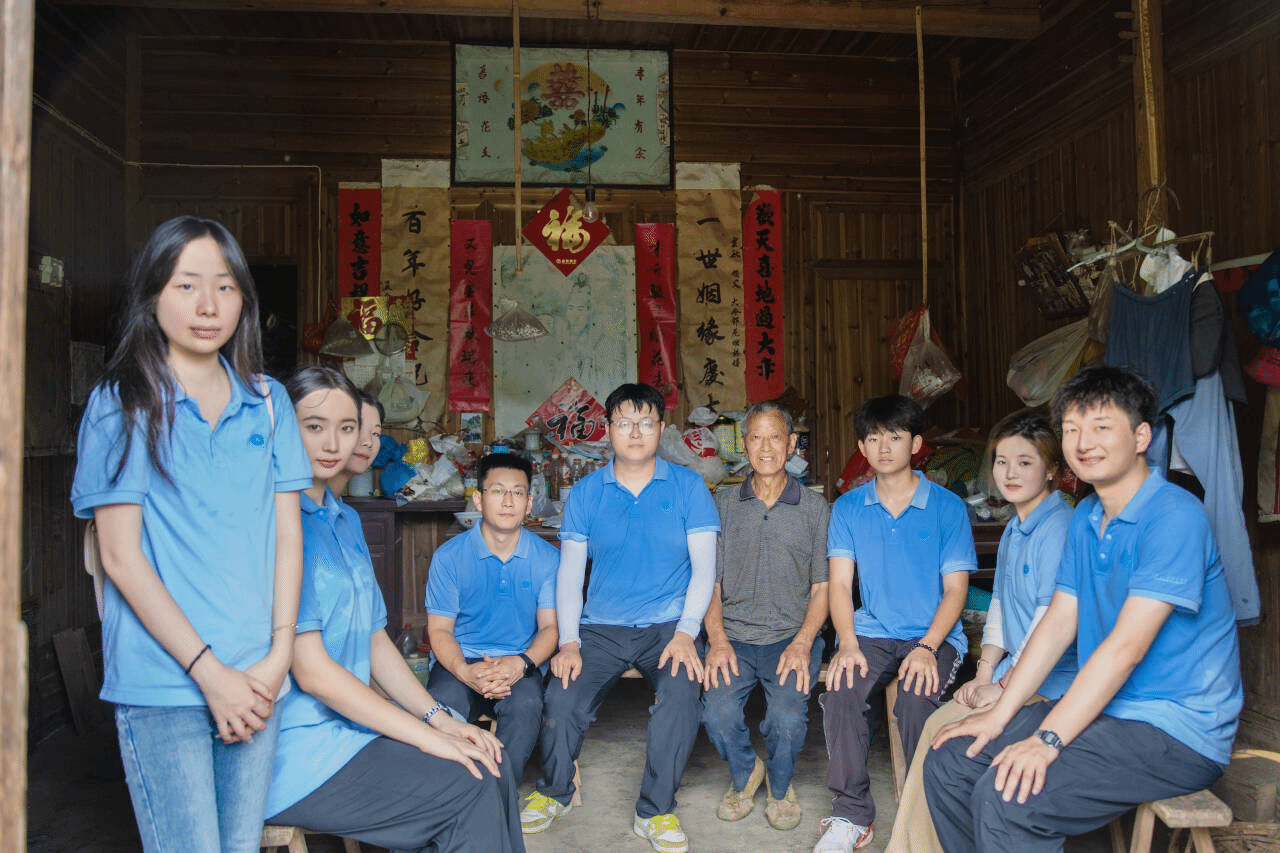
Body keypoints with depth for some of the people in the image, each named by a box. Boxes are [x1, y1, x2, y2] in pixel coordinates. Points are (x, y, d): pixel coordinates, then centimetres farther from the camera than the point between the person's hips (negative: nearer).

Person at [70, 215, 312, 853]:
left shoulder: (267, 401, 8)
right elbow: (121, 556, -7)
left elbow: (287, 533, 6)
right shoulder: (122, 405, -2)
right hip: (162, 684, -3)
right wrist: (210, 671, -11)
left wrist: (279, 656, -4)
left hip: (256, 680, 4)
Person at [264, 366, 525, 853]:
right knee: (469, 792, -15)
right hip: (292, 753, -8)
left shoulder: (346, 521, 13)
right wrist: (425, 735, -15)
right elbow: (311, 670, -20)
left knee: (492, 766, -5)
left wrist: (438, 718, 3)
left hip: (349, 720, 8)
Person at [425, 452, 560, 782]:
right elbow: (439, 630, 0)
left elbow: (550, 626, 2)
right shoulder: (448, 556, 1)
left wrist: (523, 663, -20)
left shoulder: (547, 558, 4)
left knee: (526, 705, -33)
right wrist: (465, 671, -21)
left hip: (519, 664, 0)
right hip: (460, 662, 0)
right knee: (443, 705, -32)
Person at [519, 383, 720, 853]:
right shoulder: (586, 492, 7)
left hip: (667, 625, -1)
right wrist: (568, 642, -7)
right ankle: (553, 792, 11)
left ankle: (656, 811, -6)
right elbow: (569, 571, 6)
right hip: (601, 626, 2)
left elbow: (704, 567, -1)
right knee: (561, 698, -21)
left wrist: (685, 633, -14)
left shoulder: (687, 486, 3)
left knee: (681, 696, -29)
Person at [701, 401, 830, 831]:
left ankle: (779, 786, 11)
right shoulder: (723, 504, 9)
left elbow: (822, 588, 6)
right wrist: (718, 639, -8)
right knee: (717, 714, -24)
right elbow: (709, 582, 8)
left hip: (792, 635, -1)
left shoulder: (815, 508, 7)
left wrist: (802, 642, -10)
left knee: (788, 718, -26)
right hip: (734, 636, 1)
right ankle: (744, 772, 12)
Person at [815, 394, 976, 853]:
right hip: (871, 633, 2)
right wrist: (847, 643, -14)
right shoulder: (848, 508, 8)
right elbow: (839, 582, 3)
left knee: (917, 696, -30)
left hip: (934, 634, -2)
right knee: (840, 689, -26)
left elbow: (955, 588, -1)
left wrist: (927, 648, -17)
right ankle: (852, 815, -12)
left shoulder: (947, 507, 1)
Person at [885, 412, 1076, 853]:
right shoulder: (1013, 530, 14)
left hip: (1052, 682, -8)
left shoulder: (1060, 528, -17)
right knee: (938, 724, -4)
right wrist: (984, 674, 5)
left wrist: (1004, 688, -15)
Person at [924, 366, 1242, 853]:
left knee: (1006, 795, -25)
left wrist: (1047, 739, -24)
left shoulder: (1174, 516, -17)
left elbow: (1126, 645, -23)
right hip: (1101, 705, 8)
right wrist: (999, 715, 1)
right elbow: (1059, 622, 8)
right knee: (949, 762, -1)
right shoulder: (1085, 518, 10)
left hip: (1177, 729, -8)